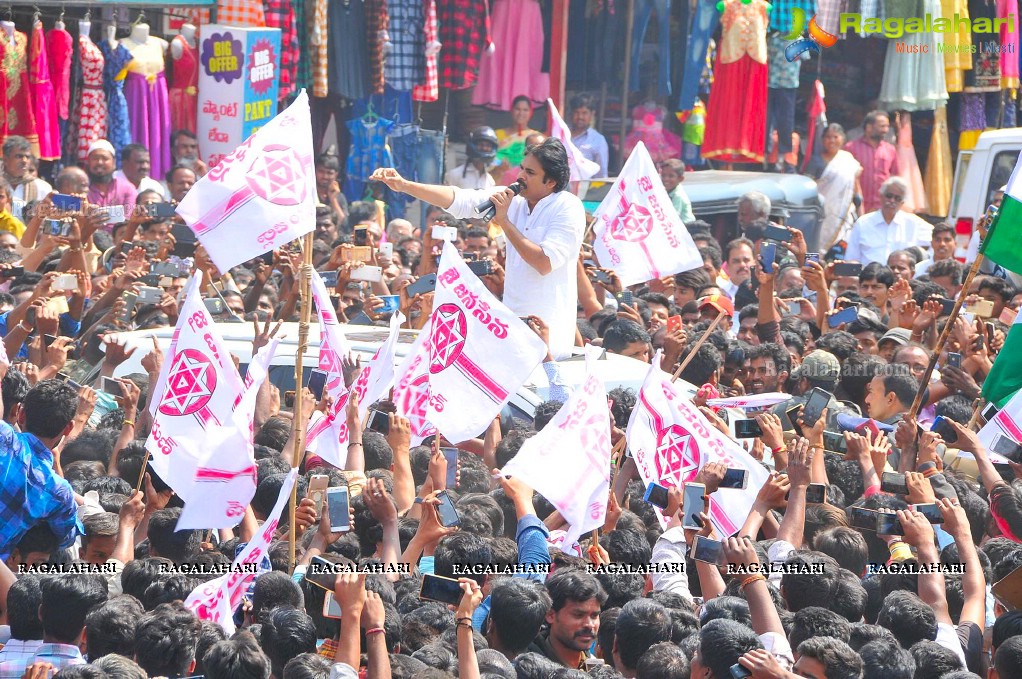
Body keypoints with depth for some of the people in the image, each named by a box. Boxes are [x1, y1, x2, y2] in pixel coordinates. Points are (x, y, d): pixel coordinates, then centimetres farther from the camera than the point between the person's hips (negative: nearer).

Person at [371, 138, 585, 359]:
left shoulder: (568, 208, -12)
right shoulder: (515, 198, 5)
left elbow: (545, 263, -20)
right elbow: (460, 200, 0)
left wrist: (504, 222, -16)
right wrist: (405, 185, -10)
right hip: (512, 323, 6)